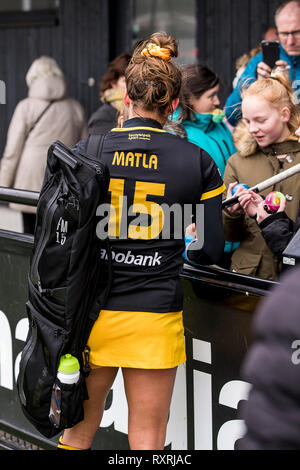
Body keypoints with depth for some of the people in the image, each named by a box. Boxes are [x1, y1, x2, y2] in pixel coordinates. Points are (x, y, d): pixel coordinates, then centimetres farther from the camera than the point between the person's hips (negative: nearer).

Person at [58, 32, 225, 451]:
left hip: (91, 312, 1)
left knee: (78, 431, 17)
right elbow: (210, 251, -1)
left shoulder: (85, 152, -3)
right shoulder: (198, 163, -4)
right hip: (155, 318, -1)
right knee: (147, 440, 9)